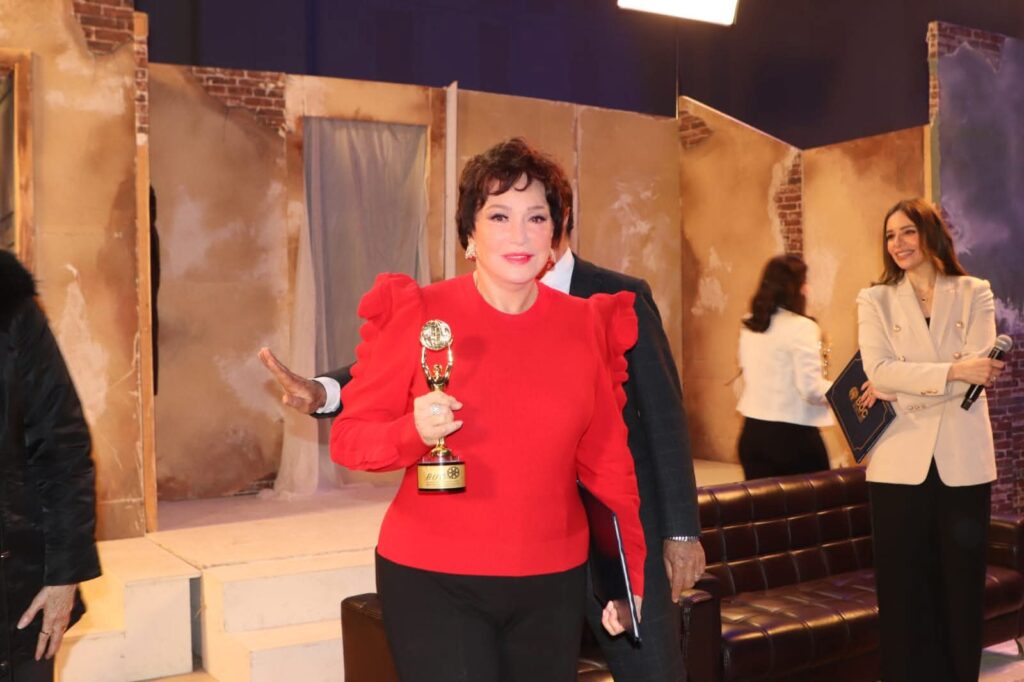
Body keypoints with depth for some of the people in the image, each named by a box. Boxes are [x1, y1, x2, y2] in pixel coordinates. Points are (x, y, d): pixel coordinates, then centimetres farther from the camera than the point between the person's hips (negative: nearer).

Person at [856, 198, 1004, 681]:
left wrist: (903, 387, -11)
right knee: (906, 588, 4)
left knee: (960, 583, 8)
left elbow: (978, 370, -7)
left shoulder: (974, 294, 6)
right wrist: (952, 371, -19)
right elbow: (879, 370, -9)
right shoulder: (875, 300, 6)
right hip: (900, 461, 0)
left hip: (962, 460, 0)